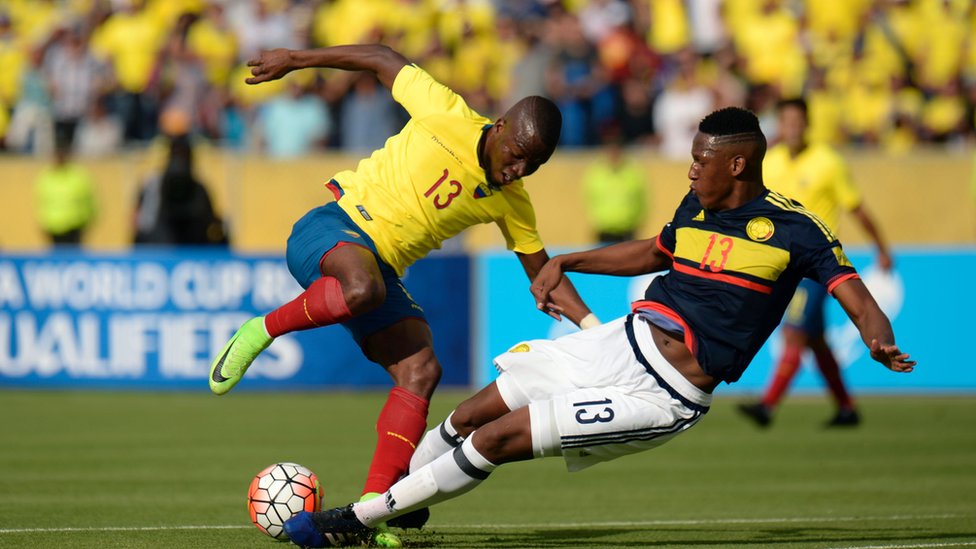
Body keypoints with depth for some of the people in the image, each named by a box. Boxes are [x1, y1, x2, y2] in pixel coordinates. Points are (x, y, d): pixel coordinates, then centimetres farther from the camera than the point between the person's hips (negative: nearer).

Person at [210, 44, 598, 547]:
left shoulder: (511, 202, 7)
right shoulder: (446, 116, -10)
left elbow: (542, 271, 17)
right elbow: (384, 60, 1)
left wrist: (594, 327, 5)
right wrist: (294, 60, 3)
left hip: (384, 270, 6)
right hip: (332, 228, -6)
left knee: (420, 372, -15)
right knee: (363, 286, -41)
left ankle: (370, 507, -16)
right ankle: (261, 331, -17)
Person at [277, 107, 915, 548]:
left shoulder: (792, 229, -13)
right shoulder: (696, 208, 8)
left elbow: (850, 287, -20)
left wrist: (881, 342, -40)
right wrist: (565, 263, 23)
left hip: (664, 396, -7)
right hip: (624, 342, 7)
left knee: (498, 439, -12)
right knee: (472, 414, 4)